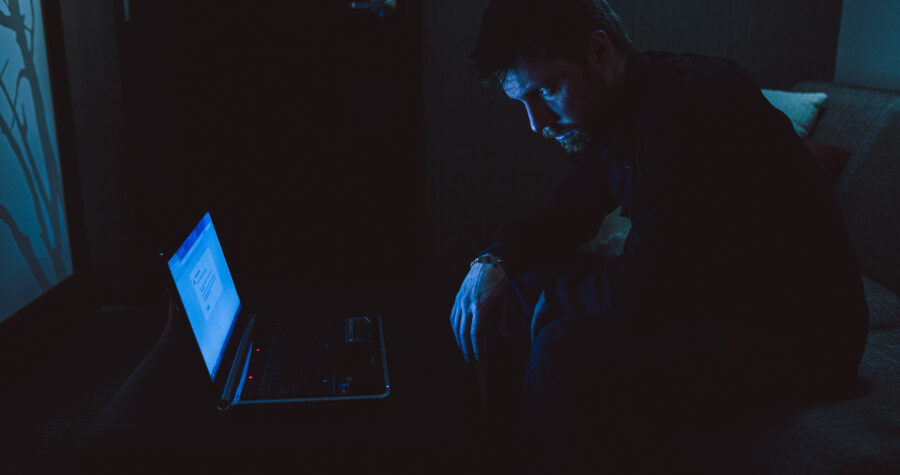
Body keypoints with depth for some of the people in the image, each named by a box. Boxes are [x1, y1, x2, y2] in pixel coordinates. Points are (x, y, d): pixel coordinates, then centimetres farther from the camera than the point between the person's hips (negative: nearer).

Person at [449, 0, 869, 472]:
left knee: (567, 350, -30)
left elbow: (641, 295, -30)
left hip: (798, 342, -9)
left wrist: (550, 294, -11)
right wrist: (493, 262, -5)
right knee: (522, 283, 5)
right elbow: (567, 215, 13)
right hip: (709, 298, 9)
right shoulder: (611, 109, 2)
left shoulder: (690, 106, -27)